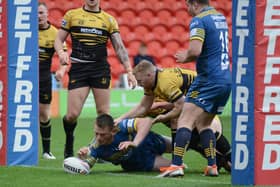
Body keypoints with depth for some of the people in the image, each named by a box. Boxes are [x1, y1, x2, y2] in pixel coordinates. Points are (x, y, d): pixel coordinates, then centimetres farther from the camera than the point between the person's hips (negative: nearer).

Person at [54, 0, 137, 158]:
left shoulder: (109, 19, 9)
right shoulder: (72, 15, 8)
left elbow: (119, 47, 5)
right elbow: (59, 40, 11)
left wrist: (129, 71, -6)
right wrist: (61, 52, -12)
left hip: (101, 69, 1)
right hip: (78, 69, -1)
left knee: (103, 113, -4)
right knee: (72, 115, -7)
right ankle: (69, 145, 21)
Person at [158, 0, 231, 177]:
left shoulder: (199, 20, -10)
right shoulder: (221, 18, 16)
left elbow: (195, 50, -24)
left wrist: (185, 57, -3)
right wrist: (189, 56, 20)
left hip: (208, 80, -8)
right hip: (226, 79, 9)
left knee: (185, 121, -11)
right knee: (203, 124, 18)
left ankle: (176, 165, -22)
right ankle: (212, 166, 12)